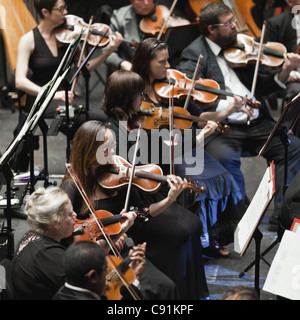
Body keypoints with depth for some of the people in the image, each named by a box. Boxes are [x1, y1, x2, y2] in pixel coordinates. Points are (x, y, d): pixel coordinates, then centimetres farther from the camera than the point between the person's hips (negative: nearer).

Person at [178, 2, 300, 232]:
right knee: (225, 156, -35)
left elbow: (261, 87, 17)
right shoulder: (195, 54, 0)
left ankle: (280, 216, -13)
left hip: (256, 124, 6)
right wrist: (227, 107, -30)